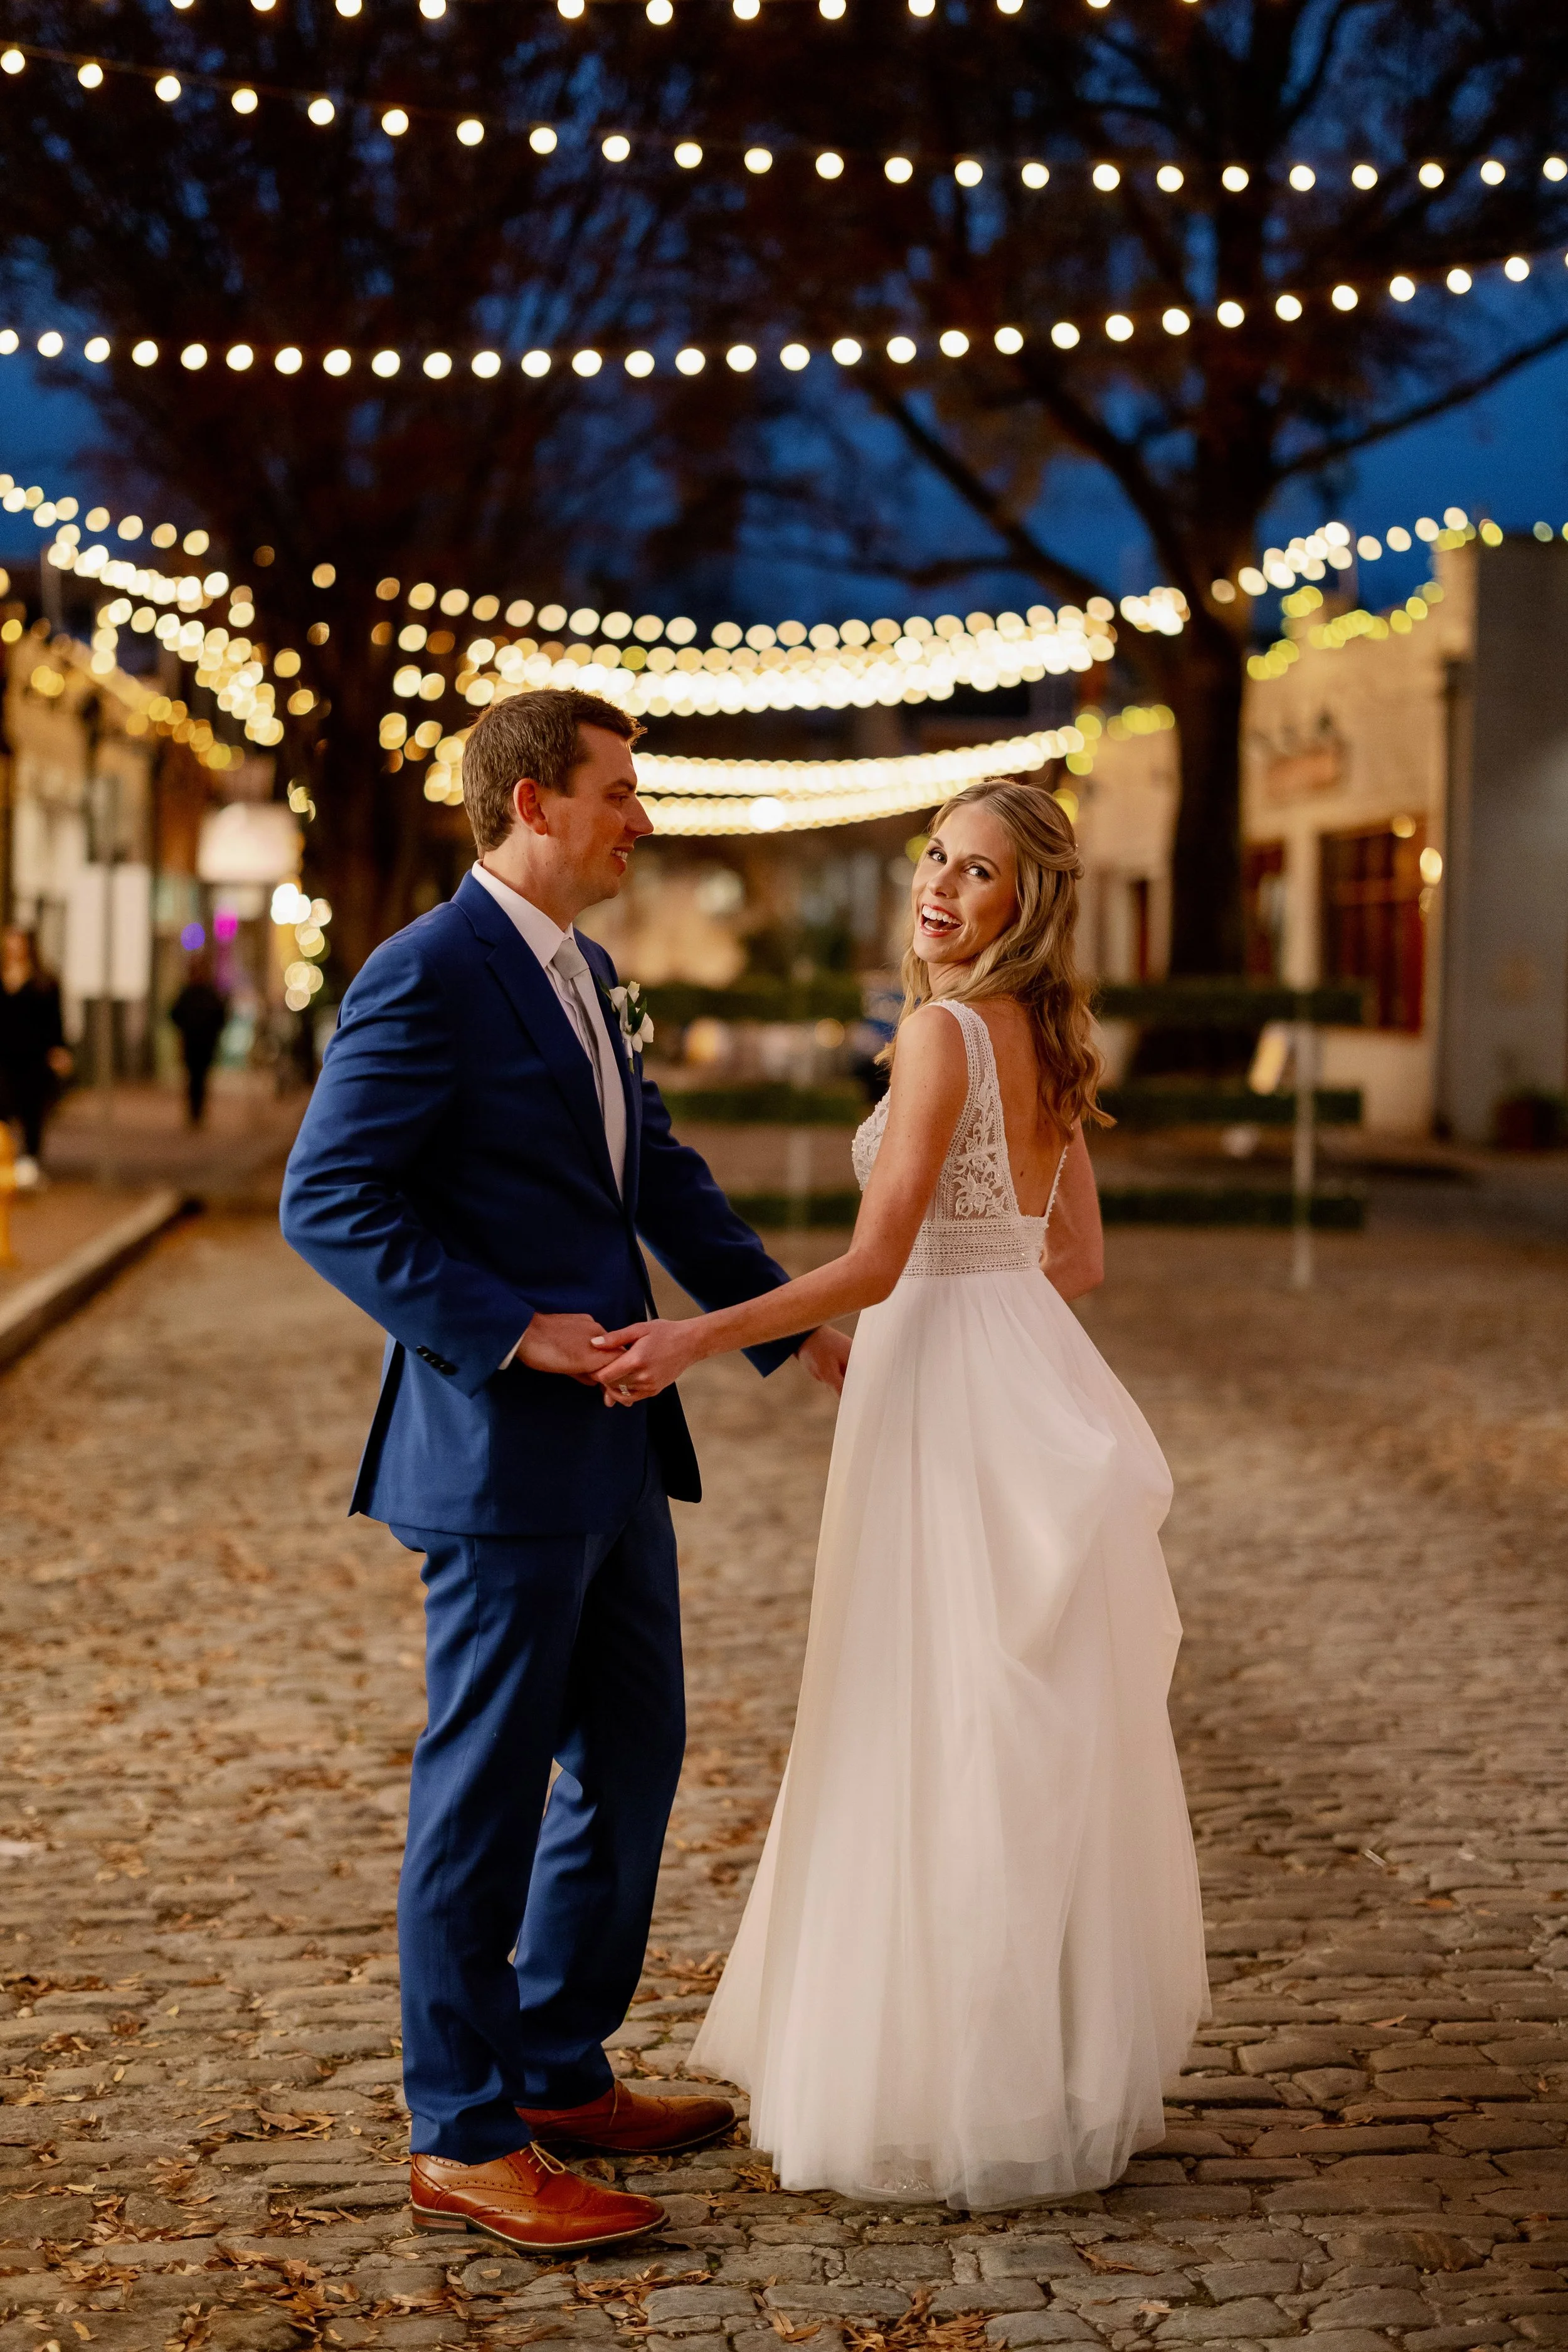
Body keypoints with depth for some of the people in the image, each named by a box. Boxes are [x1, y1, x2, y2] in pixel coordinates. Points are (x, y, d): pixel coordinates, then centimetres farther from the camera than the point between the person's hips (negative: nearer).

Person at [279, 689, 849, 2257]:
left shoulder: (586, 976, 14)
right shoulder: (427, 978, -14)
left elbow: (659, 1175, 22)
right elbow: (327, 1202, -18)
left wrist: (795, 1320, 17)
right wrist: (507, 1331, -21)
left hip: (613, 1443, 10)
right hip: (501, 1450, -10)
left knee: (631, 1757, 16)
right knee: (485, 1789, 0)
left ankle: (558, 2073, 30)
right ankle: (463, 2141, 11)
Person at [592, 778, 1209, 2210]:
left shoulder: (944, 1031, -14)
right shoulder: (1048, 1042, 12)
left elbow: (877, 1265, -19)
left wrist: (696, 1340, -20)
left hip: (948, 1392, -9)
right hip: (1026, 1375, 9)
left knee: (941, 1744, -2)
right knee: (1028, 1743, 15)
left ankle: (958, 2096, 6)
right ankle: (1065, 2062, 25)